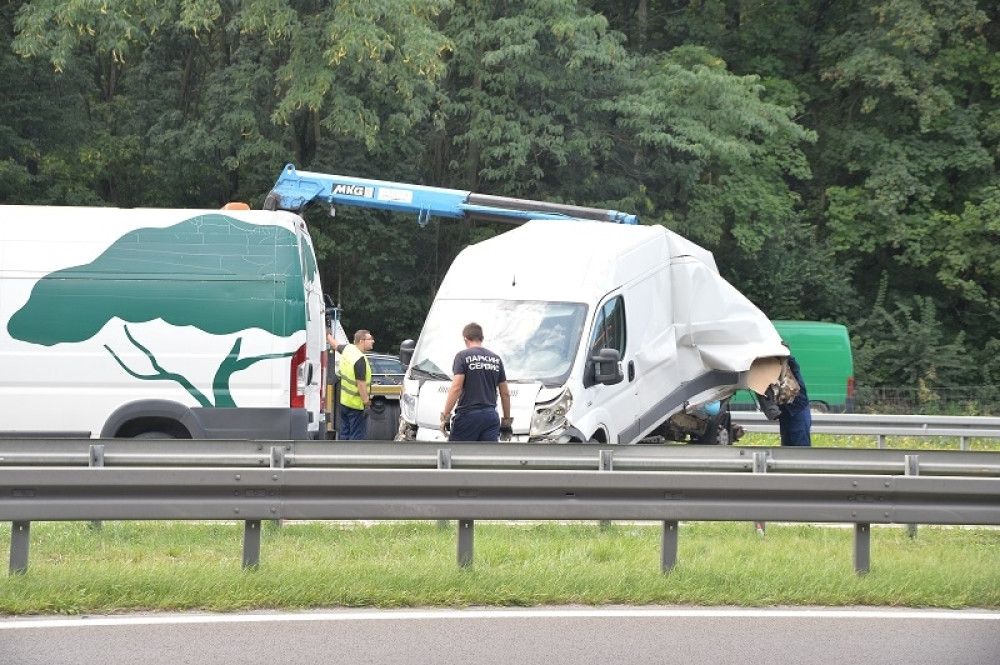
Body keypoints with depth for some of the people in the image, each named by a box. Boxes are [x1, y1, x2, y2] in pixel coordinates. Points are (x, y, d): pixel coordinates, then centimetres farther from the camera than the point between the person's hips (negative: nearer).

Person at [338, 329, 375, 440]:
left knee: (345, 433, 16)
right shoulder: (360, 360, -23)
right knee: (358, 435, -3)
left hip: (344, 401, 9)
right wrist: (366, 402, -22)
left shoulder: (347, 349, 3)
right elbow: (361, 383, -25)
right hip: (356, 404, -9)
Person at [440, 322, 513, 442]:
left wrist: (445, 416, -11)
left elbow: (456, 388, -13)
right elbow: (505, 393, 15)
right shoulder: (496, 359, 13)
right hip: (491, 416, 5)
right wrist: (507, 421, 22)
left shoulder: (463, 356, -4)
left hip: (468, 414, -5)